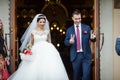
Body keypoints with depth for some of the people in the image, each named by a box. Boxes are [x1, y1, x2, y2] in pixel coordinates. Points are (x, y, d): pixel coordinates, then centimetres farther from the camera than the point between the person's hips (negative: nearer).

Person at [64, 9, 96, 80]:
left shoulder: (87, 28, 4)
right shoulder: (69, 30, 7)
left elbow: (93, 40, 4)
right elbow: (66, 42, 5)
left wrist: (93, 38, -19)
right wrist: (70, 41, -17)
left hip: (86, 56, -1)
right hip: (75, 56, 1)